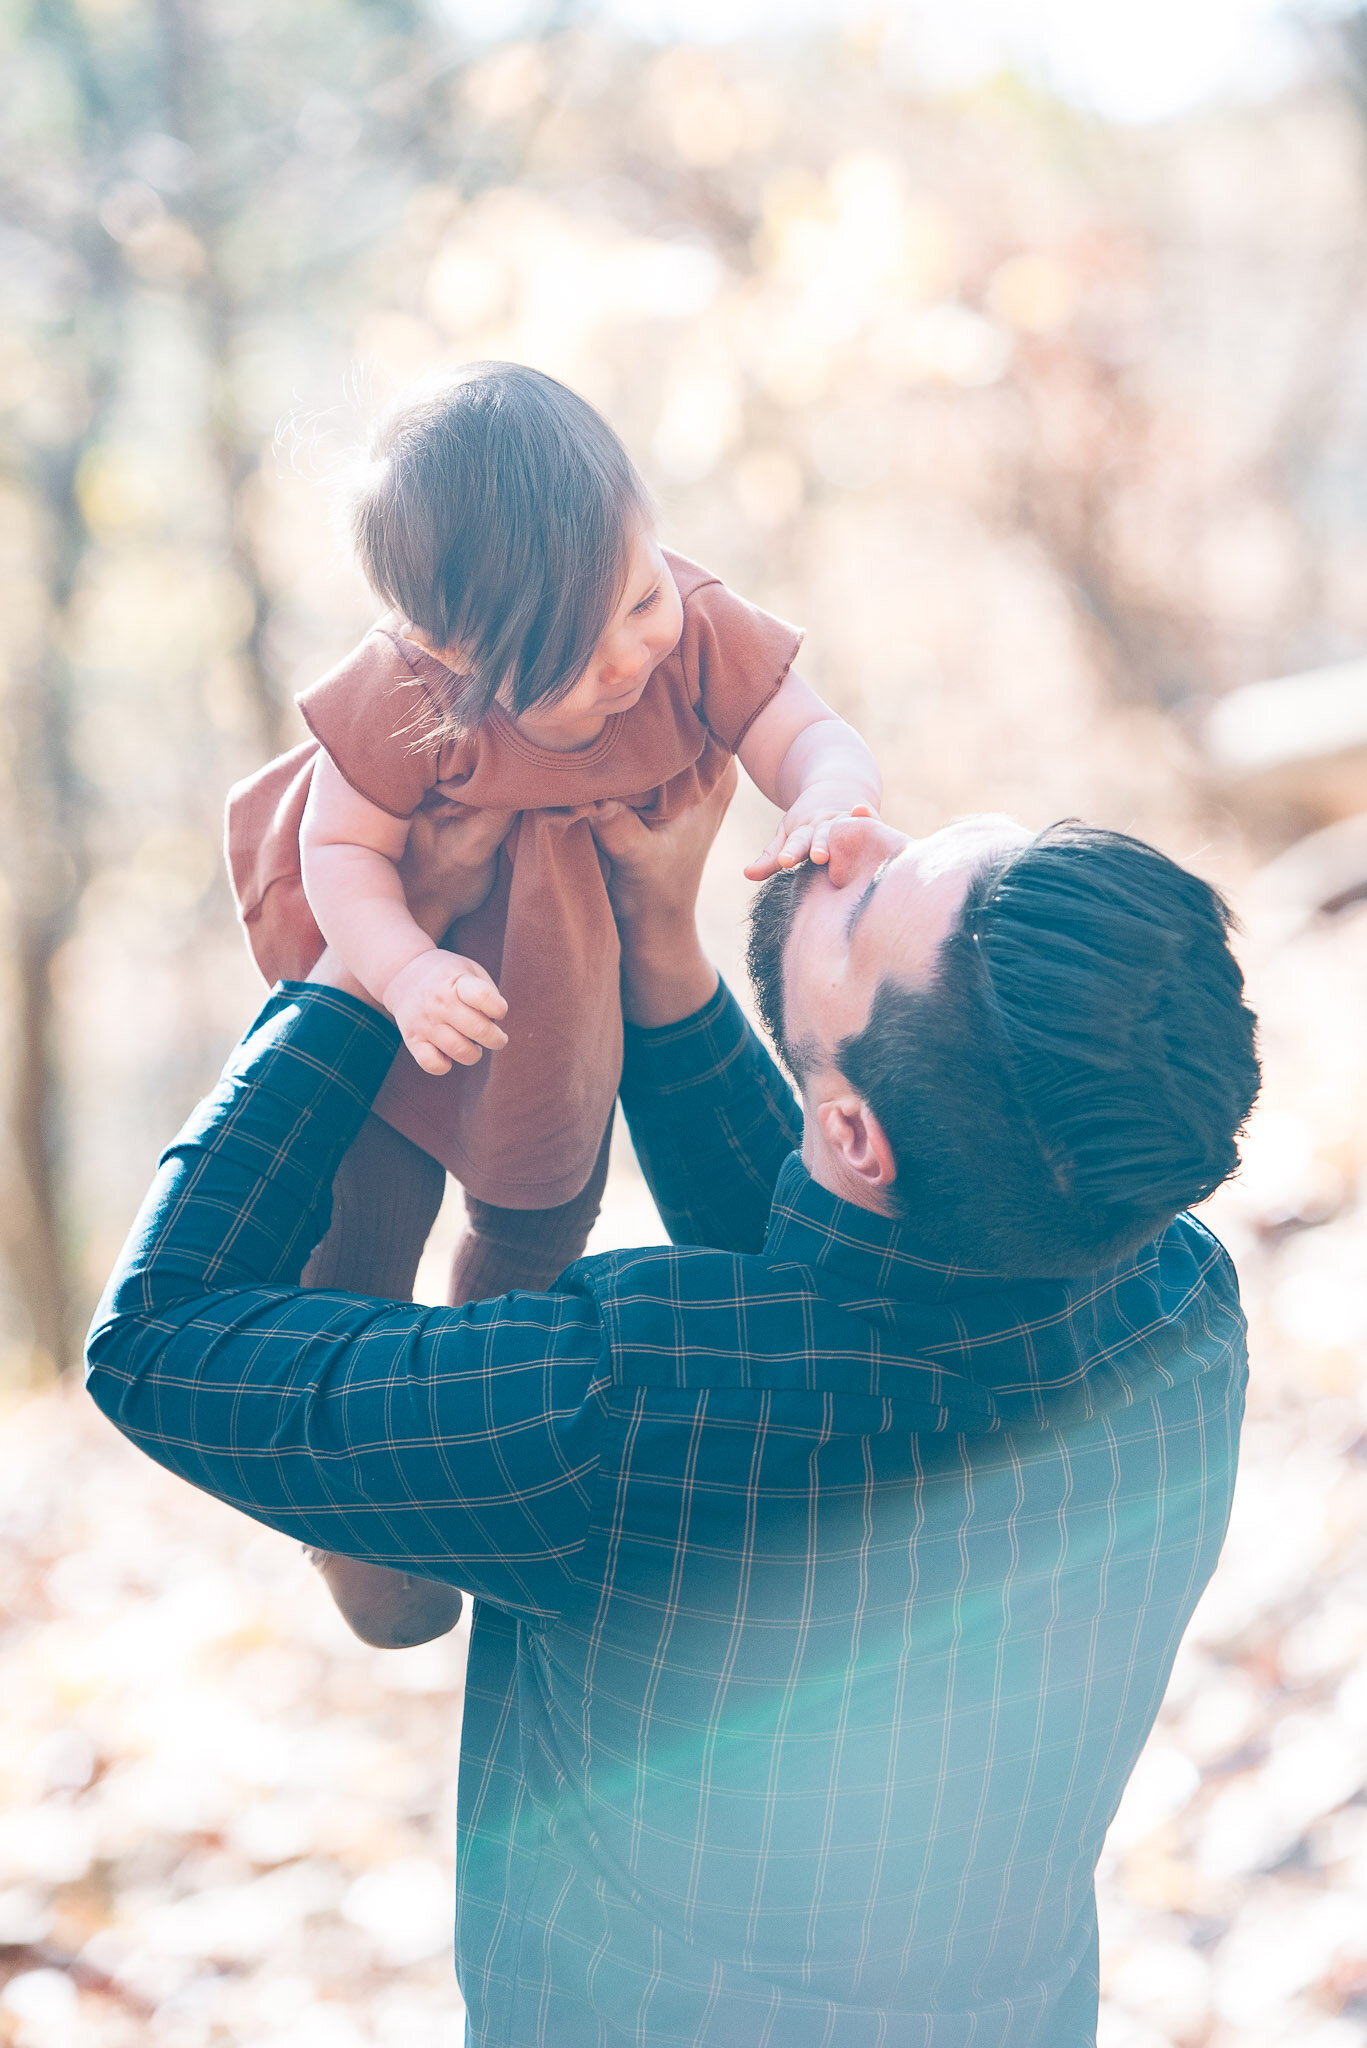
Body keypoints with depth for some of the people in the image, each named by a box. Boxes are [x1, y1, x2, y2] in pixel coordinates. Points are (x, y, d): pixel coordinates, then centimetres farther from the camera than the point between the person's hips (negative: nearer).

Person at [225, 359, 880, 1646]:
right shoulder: (404, 699, -37)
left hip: (572, 995, 4)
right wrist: (408, 972, -44)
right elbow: (340, 853, -26)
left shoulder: (696, 633, -30)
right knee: (360, 1237, 2)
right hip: (395, 977, -4)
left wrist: (830, 803, -52)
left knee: (541, 1229, 22)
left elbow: (816, 739, -28)